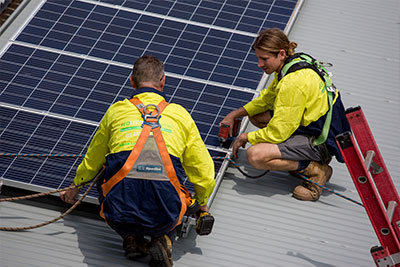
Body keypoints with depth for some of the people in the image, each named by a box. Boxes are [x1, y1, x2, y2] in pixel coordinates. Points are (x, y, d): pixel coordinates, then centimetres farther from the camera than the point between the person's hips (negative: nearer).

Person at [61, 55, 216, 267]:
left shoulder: (116, 111, 17)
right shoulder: (180, 114, 16)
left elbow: (92, 162, 32)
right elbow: (203, 172, 18)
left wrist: (75, 188, 52)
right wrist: (202, 206, 38)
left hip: (119, 216, 1)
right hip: (164, 216, -1)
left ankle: (130, 237, 12)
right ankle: (163, 239, 7)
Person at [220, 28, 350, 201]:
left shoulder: (293, 82, -27)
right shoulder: (295, 62, 4)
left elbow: (278, 133, -23)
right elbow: (266, 99, 21)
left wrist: (246, 137, -6)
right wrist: (235, 114, 13)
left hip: (320, 142, -10)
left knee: (255, 155, -23)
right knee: (256, 115, 16)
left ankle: (316, 169, -8)